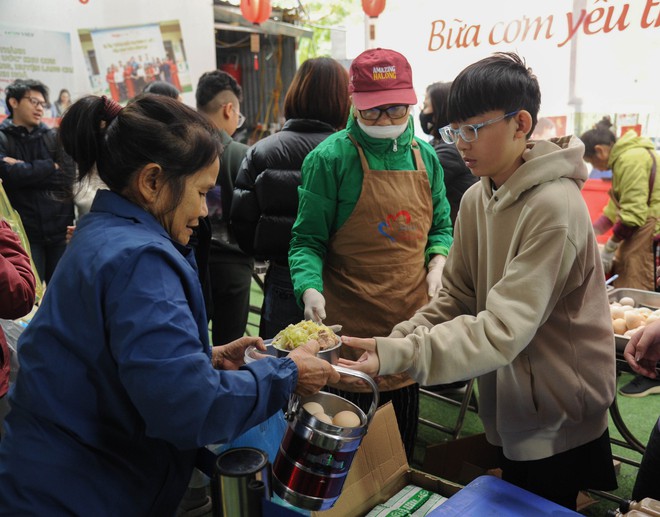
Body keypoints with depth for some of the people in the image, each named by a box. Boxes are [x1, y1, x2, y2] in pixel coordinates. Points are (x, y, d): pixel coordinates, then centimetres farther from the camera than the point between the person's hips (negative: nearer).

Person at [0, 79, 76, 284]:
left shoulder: (54, 137, 9)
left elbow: (67, 178, -3)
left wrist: (25, 169, -8)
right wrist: (51, 166, -6)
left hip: (60, 231, 3)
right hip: (24, 233, -2)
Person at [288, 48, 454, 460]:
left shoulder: (424, 156, 7)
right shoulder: (331, 158, -9)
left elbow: (440, 225, 16)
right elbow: (308, 239, -9)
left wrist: (438, 261, -4)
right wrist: (310, 288, -26)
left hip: (411, 317, 5)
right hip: (351, 322, -4)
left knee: (405, 432, 20)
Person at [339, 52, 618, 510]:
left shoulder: (554, 207, -24)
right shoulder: (476, 200, 0)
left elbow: (504, 330, -30)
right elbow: (456, 298, 1)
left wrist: (396, 356, -39)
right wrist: (393, 342, -15)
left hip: (558, 420, -7)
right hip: (512, 405, 7)